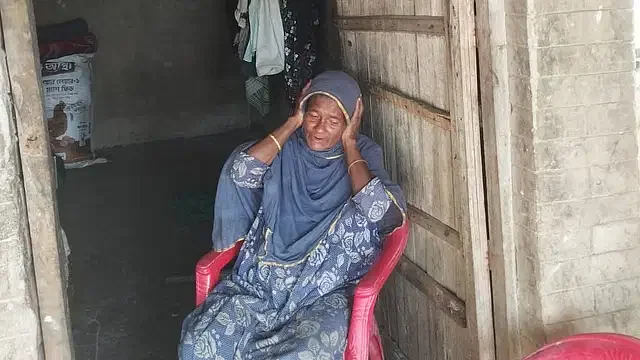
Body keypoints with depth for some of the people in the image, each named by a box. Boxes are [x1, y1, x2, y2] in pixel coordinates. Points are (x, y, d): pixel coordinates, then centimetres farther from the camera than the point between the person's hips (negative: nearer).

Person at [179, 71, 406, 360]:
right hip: (259, 281, 3)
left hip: (322, 293, -2)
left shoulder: (363, 154, 2)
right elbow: (240, 173, -11)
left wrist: (349, 144, -8)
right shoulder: (286, 147, 8)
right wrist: (292, 124, -4)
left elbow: (377, 208, -17)